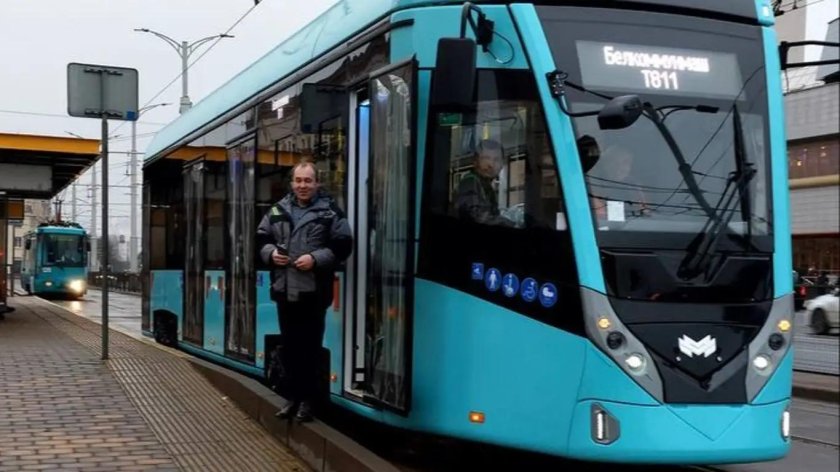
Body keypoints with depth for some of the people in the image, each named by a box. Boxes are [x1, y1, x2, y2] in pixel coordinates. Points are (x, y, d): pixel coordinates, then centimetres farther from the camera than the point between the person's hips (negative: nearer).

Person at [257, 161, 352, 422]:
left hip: (313, 292, -5)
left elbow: (343, 245, -6)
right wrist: (271, 253, -3)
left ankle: (308, 399, 10)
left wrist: (316, 258, -17)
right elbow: (261, 238, 18)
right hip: (284, 290, 5)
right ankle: (294, 396, 24)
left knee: (310, 347, 0)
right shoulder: (278, 210, 11)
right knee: (290, 346, 13)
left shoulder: (330, 211, -3)